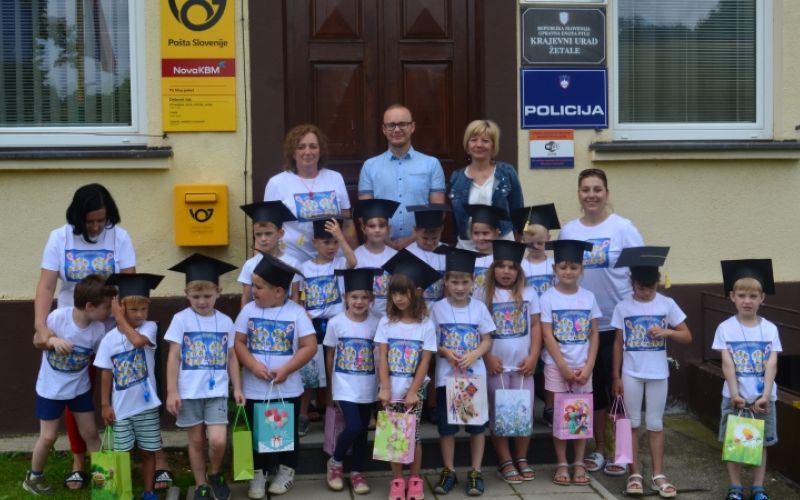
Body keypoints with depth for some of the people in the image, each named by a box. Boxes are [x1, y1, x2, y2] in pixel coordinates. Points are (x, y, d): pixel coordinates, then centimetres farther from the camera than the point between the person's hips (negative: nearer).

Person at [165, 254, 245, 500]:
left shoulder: (226, 321, 4)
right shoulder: (181, 319, -4)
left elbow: (231, 357, 11)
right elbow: (173, 357, -4)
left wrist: (237, 388, 8)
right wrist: (172, 391, -8)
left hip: (217, 392, 1)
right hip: (189, 393, -1)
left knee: (218, 440, -10)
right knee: (196, 441, 8)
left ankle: (215, 475, 18)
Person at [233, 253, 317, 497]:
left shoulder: (296, 313, -10)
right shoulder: (248, 310, -3)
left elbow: (310, 346, -11)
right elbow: (238, 343, -3)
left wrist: (286, 369, -19)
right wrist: (254, 366, -19)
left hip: (287, 389, -2)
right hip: (254, 388, 2)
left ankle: (286, 470, 31)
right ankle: (258, 472, 27)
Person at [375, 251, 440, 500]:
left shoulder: (426, 325, -6)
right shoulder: (386, 322, -2)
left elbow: (425, 362, -6)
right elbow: (382, 358, -3)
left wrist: (413, 392, -10)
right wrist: (385, 388, -10)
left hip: (414, 390, -1)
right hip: (392, 390, 1)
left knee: (413, 434, 3)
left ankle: (415, 479, 18)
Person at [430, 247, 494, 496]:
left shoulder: (479, 307, -2)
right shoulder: (438, 308, -4)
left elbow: (487, 341, 1)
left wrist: (473, 355, -17)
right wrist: (446, 353, -17)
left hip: (474, 375, 1)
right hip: (446, 375, 0)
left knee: (477, 424, 6)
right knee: (446, 425, 7)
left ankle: (475, 472, 18)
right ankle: (448, 471, 21)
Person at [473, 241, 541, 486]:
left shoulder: (528, 293, 4)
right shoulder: (483, 294, -2)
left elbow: (536, 326, 5)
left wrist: (533, 356, -4)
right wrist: (487, 357, -10)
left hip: (523, 365, 2)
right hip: (496, 366, -2)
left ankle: (522, 459, 19)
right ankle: (505, 462, 11)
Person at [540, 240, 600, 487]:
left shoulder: (588, 297, 2)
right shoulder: (548, 298, -6)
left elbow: (594, 334, 3)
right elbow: (547, 336, -8)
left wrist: (588, 367, -6)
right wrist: (564, 368, -12)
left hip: (582, 367, 2)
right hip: (556, 366, -2)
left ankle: (579, 464, 16)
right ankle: (562, 464, 12)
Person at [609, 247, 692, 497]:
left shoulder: (667, 304, -2)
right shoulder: (623, 307, -3)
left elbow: (687, 336, 2)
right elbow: (618, 343, 2)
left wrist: (666, 332, -17)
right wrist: (616, 377, 1)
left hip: (658, 373, 0)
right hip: (631, 373, 0)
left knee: (655, 424, 7)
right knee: (632, 423, 6)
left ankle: (658, 475, 13)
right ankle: (635, 474, 14)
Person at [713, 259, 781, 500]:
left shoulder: (770, 329, -2)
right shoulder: (725, 328, -5)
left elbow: (771, 365, -8)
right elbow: (727, 364, -11)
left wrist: (765, 396, -18)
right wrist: (735, 395, -19)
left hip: (763, 398, 1)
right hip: (735, 397, -1)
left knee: (761, 443, 10)